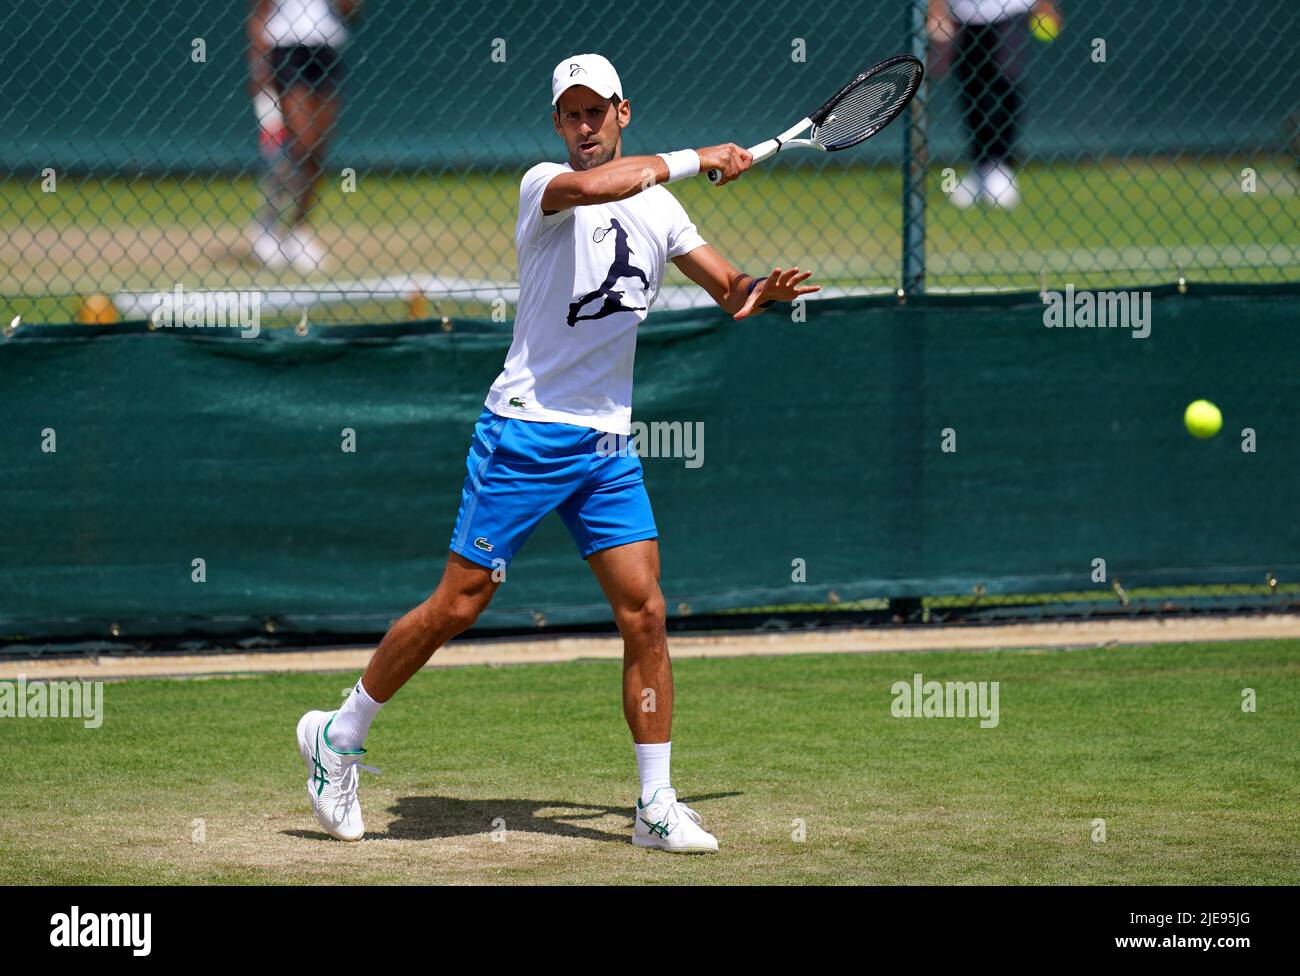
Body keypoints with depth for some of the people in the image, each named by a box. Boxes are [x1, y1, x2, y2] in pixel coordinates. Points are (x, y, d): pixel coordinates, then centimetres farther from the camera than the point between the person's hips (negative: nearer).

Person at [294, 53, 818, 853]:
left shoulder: (659, 208, 12)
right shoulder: (545, 186, -6)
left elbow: (732, 292, 19)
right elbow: (591, 185, -31)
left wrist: (762, 292, -5)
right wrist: (693, 159, -23)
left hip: (608, 448, 5)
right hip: (524, 435, -5)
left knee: (644, 613, -3)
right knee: (457, 606, -4)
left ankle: (657, 806, 2)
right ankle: (340, 737, 14)